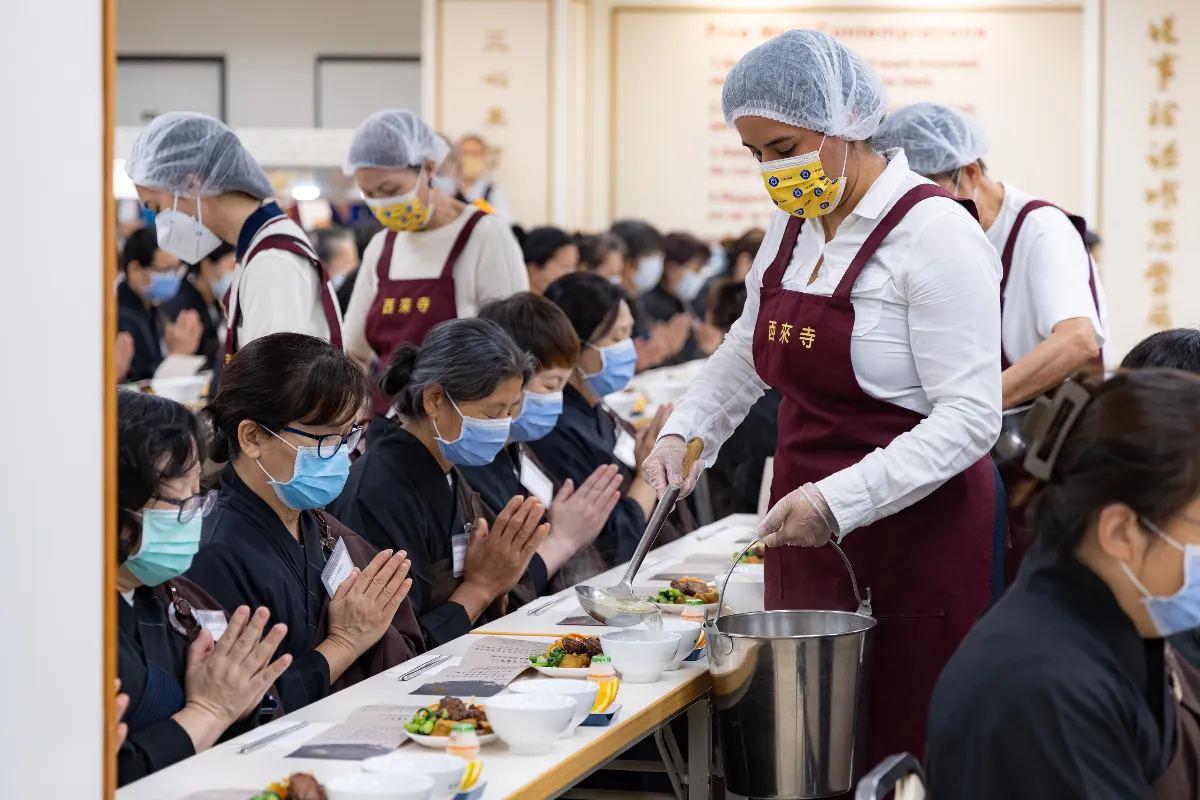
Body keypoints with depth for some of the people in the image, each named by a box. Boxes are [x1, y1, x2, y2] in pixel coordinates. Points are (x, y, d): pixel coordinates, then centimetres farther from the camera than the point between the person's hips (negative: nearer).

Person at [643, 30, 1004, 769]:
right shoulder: (794, 225, 11)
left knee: (897, 756, -6)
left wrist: (841, 502, -25)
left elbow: (971, 418, -19)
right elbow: (748, 351, 27)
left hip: (914, 535, -7)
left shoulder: (935, 232, -14)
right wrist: (685, 433, 9)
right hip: (804, 539, 7)